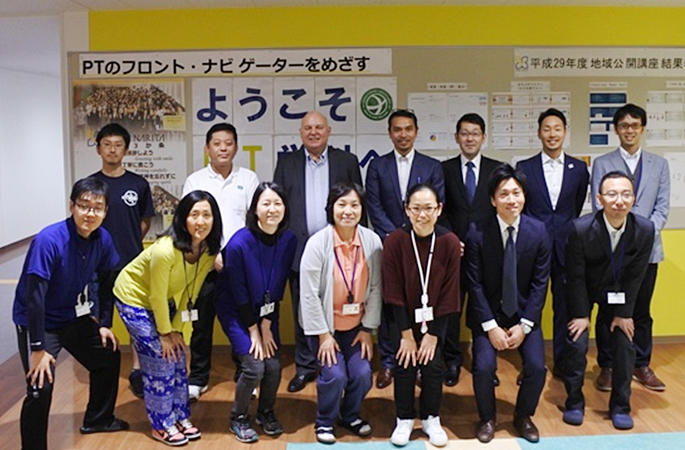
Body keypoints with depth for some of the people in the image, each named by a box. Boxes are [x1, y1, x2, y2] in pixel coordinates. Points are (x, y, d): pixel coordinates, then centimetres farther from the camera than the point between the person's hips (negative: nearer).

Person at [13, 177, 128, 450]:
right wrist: (38, 348, -28)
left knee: (109, 356, 17)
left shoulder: (102, 239, -10)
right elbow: (34, 296, -29)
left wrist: (104, 323, 7)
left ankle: (98, 420, 39)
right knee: (41, 387, -18)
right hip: (36, 321, -7)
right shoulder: (49, 240, -30)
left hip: (73, 317, 7)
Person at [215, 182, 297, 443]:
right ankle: (238, 418, 15)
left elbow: (278, 288, -5)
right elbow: (238, 292, -16)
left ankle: (266, 412, 26)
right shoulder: (239, 243, -25)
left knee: (274, 365, -4)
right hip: (236, 310, -4)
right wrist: (253, 332, -11)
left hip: (266, 311, 4)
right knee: (254, 366, -12)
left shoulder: (288, 240, -13)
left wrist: (266, 326, -6)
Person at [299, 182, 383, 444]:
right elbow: (309, 294, -14)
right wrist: (323, 335, -12)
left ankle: (350, 415, 25)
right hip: (324, 324, -3)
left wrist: (368, 329, -1)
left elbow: (375, 289, -1)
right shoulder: (317, 243, -17)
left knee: (362, 374, -7)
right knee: (335, 375, -14)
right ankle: (324, 422, 17)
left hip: (356, 324, 3)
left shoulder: (372, 241, -9)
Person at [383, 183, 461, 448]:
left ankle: (431, 418, 19)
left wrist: (433, 334, -10)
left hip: (436, 317, 1)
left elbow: (448, 293, -10)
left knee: (433, 364, -4)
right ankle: (404, 419, 16)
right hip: (404, 317, -1)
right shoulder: (395, 241, -19)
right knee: (405, 363, -6)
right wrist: (406, 334, -13)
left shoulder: (450, 242, -16)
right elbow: (394, 292, -14)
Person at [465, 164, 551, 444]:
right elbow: (475, 284, -11)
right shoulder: (477, 233, -13)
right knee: (483, 366, -18)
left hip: (524, 313, 2)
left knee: (537, 366, -13)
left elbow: (540, 283, -4)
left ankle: (523, 416, 18)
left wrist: (524, 325, -10)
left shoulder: (538, 231, -7)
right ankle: (486, 418, 12)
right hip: (487, 313, -2)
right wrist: (490, 326, -14)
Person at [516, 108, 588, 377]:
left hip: (566, 247, 1)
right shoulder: (524, 168, 2)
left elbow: (577, 206, 15)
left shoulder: (579, 168, 6)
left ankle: (562, 362, 22)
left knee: (565, 307, 8)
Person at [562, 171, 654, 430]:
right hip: (584, 291, -2)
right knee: (577, 343, -8)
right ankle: (574, 403, 12)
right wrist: (581, 314, -12)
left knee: (624, 344, -2)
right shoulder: (581, 229, -29)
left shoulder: (645, 229, -21)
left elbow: (635, 276, -10)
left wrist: (624, 313, -8)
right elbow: (575, 276, -17)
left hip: (618, 293, 3)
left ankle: (620, 406, 17)